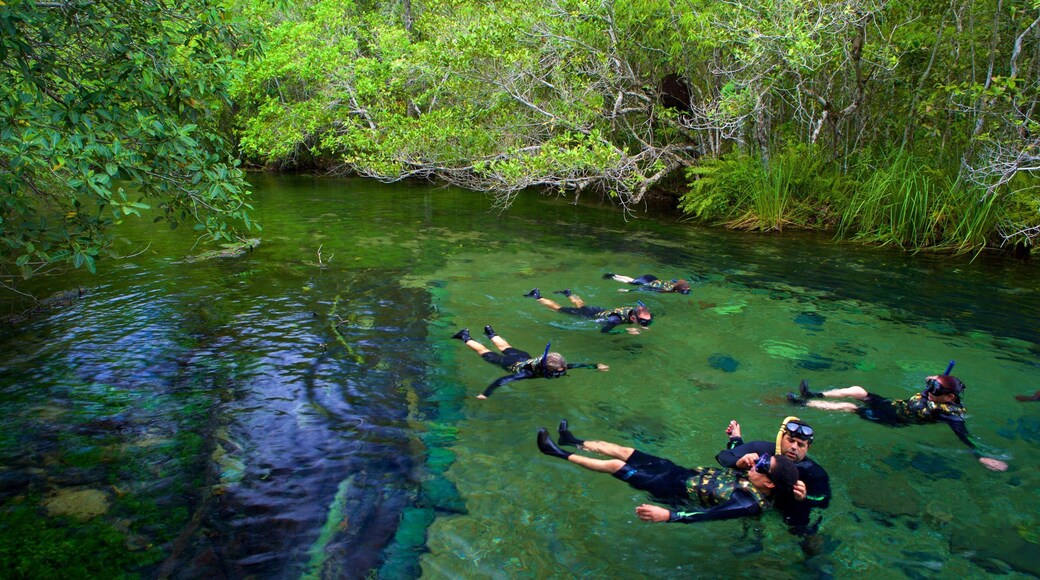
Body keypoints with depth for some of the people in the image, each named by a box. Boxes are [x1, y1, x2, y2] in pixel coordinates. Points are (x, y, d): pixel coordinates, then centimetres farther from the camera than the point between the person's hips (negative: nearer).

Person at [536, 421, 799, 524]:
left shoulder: (751, 504, -29)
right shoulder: (752, 480, -6)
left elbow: (706, 515, -38)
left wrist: (668, 515, -46)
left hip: (675, 490, -7)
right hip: (683, 473, 8)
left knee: (613, 464, -4)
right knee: (621, 450, 14)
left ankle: (561, 454, 14)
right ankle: (575, 442, 36)